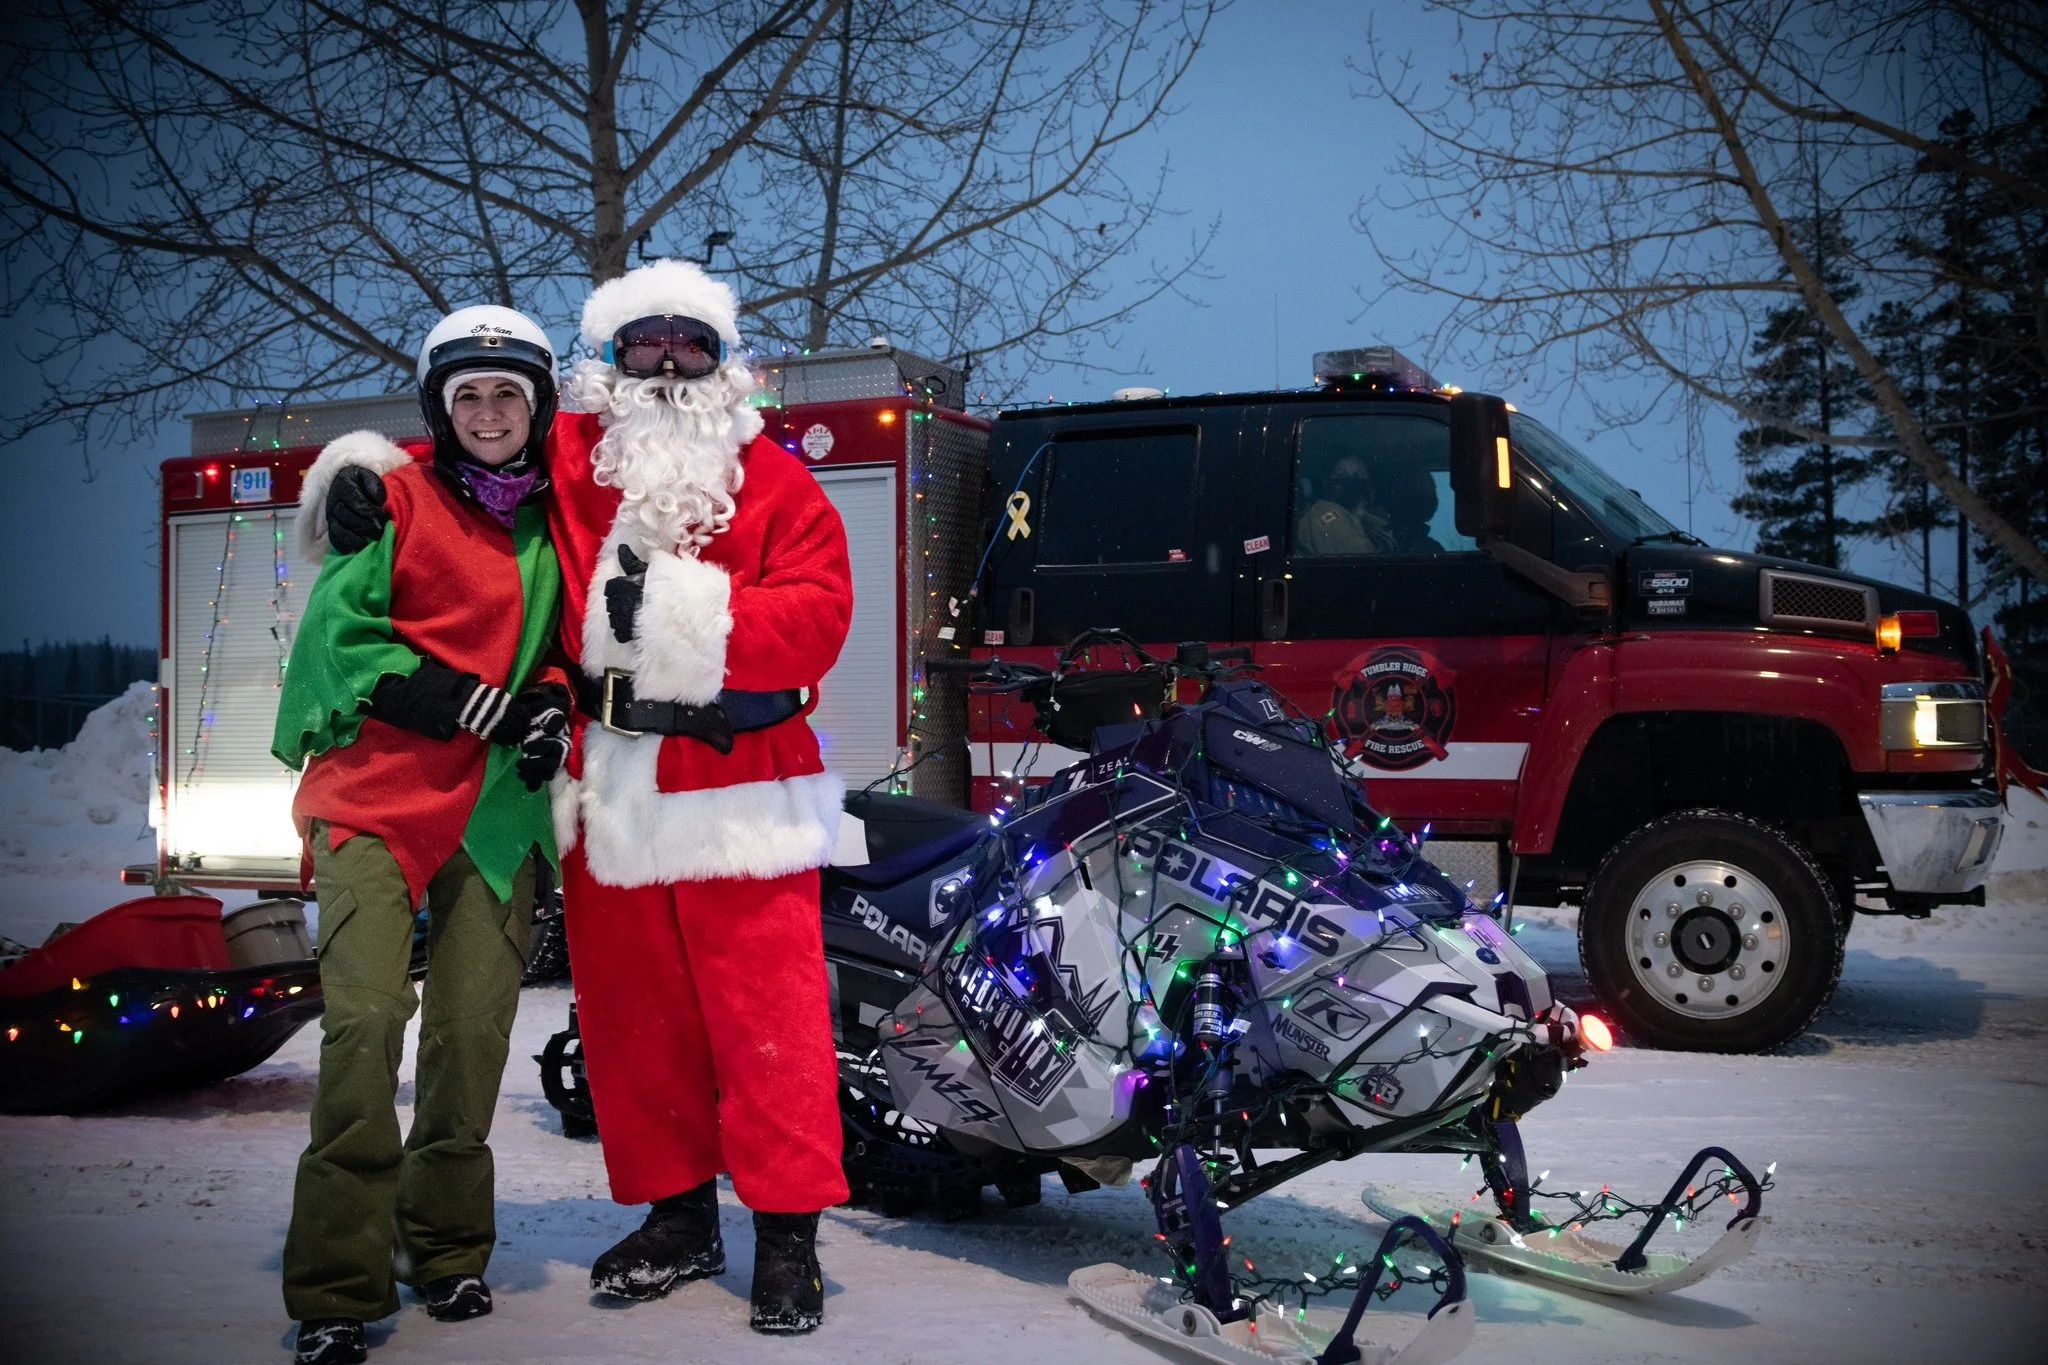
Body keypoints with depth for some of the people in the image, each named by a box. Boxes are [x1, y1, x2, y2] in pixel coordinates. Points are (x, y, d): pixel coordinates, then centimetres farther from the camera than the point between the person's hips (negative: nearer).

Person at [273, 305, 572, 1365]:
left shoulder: (553, 523, 17)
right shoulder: (392, 499, 5)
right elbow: (340, 632, -4)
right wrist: (478, 707, -13)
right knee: (365, 1018, -14)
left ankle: (446, 1249, 17)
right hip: (377, 791, -3)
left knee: (471, 1030, -1)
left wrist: (553, 702, 0)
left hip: (498, 805, 3)